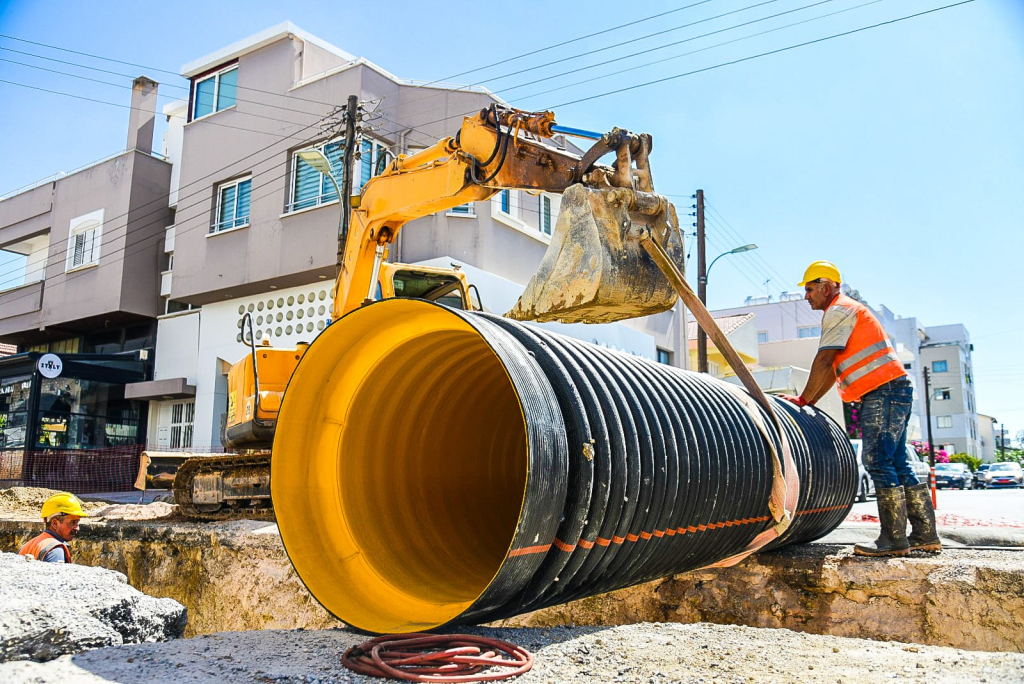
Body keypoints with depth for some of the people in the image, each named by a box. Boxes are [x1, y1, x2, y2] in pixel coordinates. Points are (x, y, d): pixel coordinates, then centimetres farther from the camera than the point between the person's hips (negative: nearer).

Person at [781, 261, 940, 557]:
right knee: (896, 464, 9)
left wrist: (804, 400, -5)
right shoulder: (846, 311, 26)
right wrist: (808, 401, 19)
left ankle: (894, 539, -10)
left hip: (884, 390, -11)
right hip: (893, 390, 11)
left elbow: (824, 361, -13)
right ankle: (925, 535, 12)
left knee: (878, 463, -11)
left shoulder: (839, 310, -6)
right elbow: (833, 368, 24)